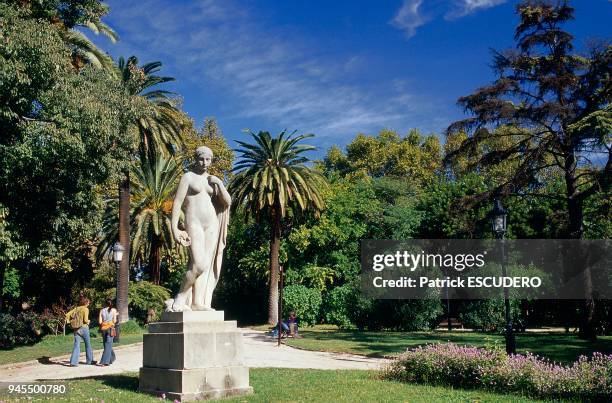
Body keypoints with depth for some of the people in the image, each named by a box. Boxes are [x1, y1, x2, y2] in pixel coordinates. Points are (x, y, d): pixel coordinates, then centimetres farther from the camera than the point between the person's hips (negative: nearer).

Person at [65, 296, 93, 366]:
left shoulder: (76, 309, 11)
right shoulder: (85, 309, -8)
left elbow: (67, 315, 5)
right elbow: (85, 320, -16)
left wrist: (71, 322, 11)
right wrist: (88, 321, 4)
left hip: (76, 329, 5)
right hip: (84, 328, -5)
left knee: (76, 345, 4)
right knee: (88, 344, 12)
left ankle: (73, 362, -5)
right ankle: (89, 360, 21)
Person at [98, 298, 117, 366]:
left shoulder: (102, 310, 5)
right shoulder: (113, 310, -1)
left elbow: (99, 321, 1)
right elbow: (114, 321, -2)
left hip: (103, 328, 3)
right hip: (110, 328, -3)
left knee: (107, 344, 17)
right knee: (108, 345, -2)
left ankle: (111, 359, 29)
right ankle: (105, 361, -10)